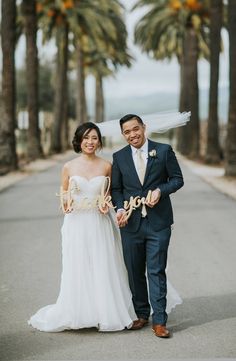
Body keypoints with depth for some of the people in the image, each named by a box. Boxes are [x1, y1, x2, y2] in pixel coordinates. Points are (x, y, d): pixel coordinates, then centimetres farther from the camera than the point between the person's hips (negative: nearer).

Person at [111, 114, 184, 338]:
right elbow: (116, 188, 10)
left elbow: (177, 179, 3)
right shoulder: (119, 157, 6)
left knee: (156, 271, -3)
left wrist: (160, 190, -14)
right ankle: (142, 314, 26)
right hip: (131, 223, 3)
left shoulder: (163, 150, -1)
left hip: (158, 222, -3)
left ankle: (159, 321, 4)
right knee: (135, 272, 11)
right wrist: (120, 208, -8)